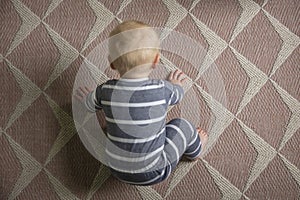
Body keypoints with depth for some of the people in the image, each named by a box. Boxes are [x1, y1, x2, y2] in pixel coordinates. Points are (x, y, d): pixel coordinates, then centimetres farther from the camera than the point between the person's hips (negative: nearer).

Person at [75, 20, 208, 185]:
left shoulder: (106, 90, -14)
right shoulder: (162, 89, -19)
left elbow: (92, 105, 10)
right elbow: (177, 95, 6)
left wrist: (89, 97, 34)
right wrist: (174, 84, 30)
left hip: (117, 170, 4)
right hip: (152, 174, -3)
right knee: (181, 125, 12)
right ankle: (195, 149, 39)